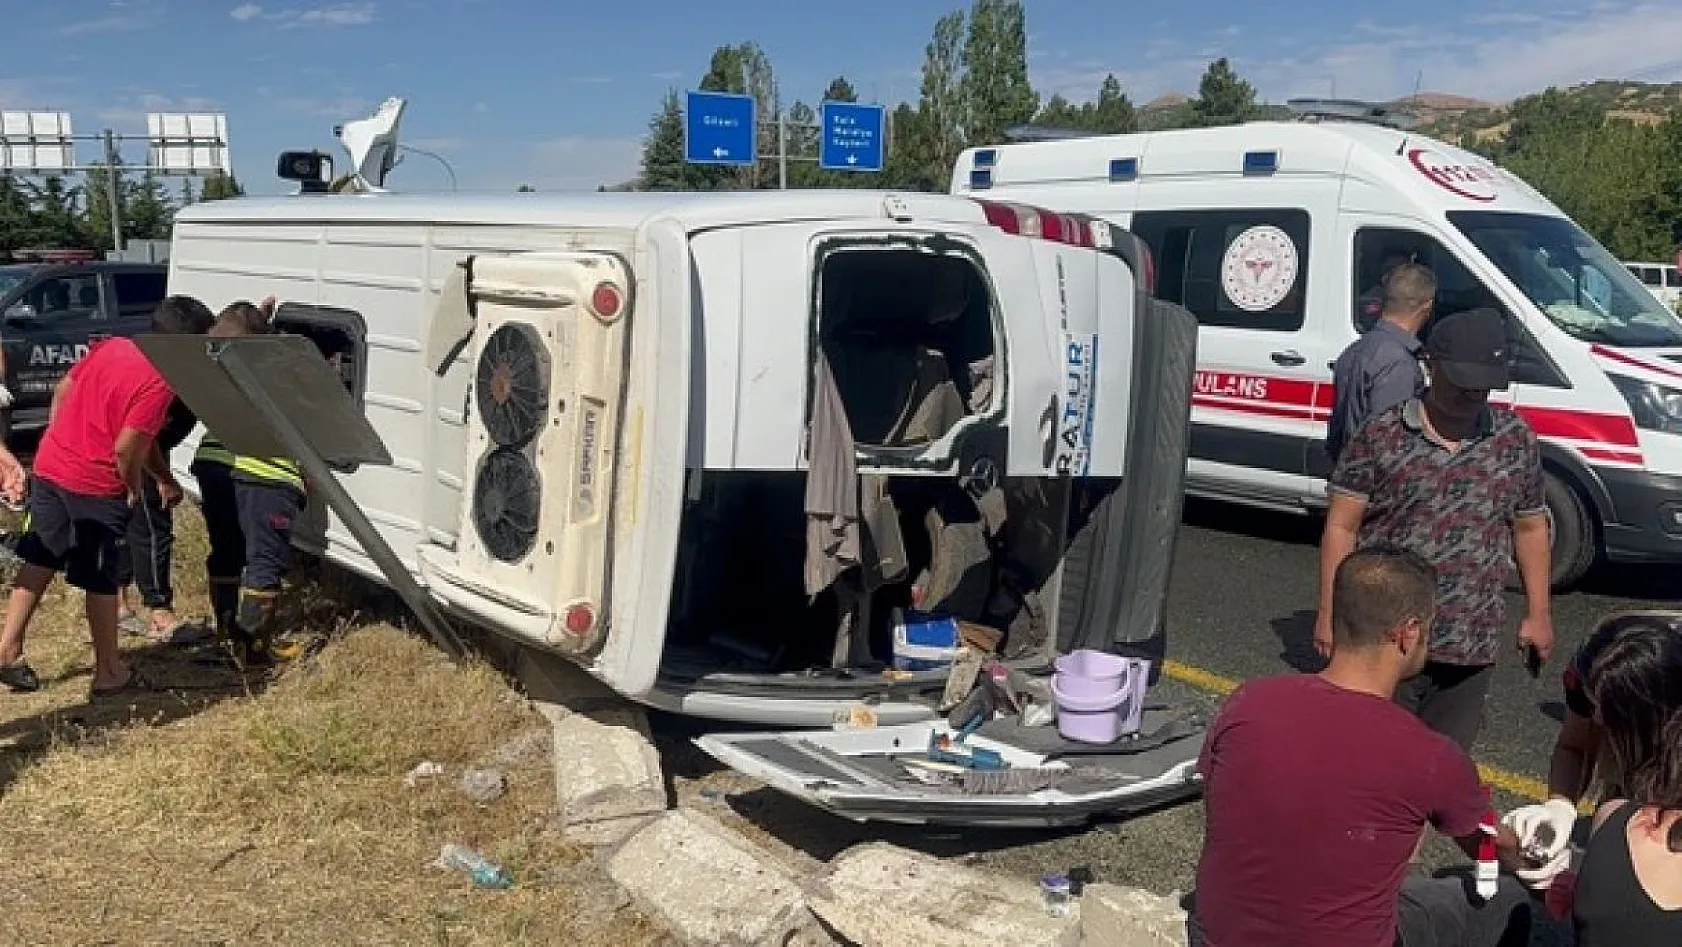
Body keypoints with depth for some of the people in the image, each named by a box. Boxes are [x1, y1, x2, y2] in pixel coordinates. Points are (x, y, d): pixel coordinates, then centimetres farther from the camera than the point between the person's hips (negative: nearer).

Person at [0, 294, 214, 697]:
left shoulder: (111, 346, 5)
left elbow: (62, 390, 12)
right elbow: (126, 449, -20)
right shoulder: (160, 383, -19)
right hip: (95, 485, -7)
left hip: (49, 465, 7)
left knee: (39, 561, 19)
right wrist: (135, 488, -3)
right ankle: (109, 672, 15)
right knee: (101, 580, 4)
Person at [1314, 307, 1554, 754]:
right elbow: (1341, 527, -4)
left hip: (1472, 648, 3)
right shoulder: (1379, 436, -6)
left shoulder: (1517, 440, 5)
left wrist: (1538, 614, 14)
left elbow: (1529, 528, 15)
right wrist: (1330, 613, -6)